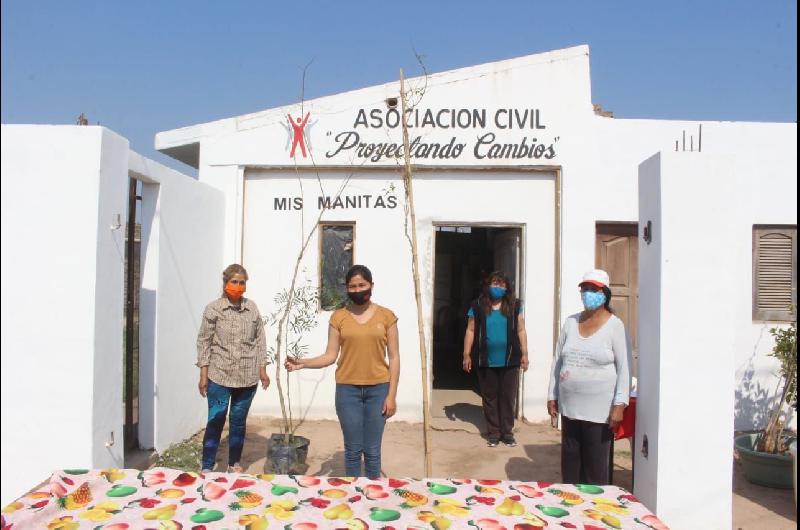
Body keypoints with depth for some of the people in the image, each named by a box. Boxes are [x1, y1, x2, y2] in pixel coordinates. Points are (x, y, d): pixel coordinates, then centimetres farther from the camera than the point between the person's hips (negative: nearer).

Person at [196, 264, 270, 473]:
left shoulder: (252, 308, 4)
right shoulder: (213, 308, -4)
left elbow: (260, 340, 8)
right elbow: (204, 342, -3)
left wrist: (262, 369, 6)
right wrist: (203, 375, -6)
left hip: (247, 377, 3)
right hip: (219, 376, -2)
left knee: (239, 422, 12)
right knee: (215, 422, 1)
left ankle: (234, 464, 26)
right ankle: (207, 468, 12)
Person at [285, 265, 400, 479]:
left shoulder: (386, 316, 0)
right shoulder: (339, 317, 2)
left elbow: (394, 357, 0)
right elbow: (331, 355, 0)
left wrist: (392, 395, -5)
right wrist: (303, 363, -16)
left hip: (378, 389, 0)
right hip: (347, 390, 1)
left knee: (372, 450, 6)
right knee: (352, 449, 8)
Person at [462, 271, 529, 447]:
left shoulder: (514, 306, 4)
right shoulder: (478, 306, 1)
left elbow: (521, 331, 7)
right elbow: (471, 331, 2)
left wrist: (524, 354, 2)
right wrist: (467, 355, -2)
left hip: (509, 361, 1)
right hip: (486, 361, -1)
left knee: (508, 397, 6)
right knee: (490, 398, 8)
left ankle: (507, 432, 18)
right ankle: (493, 433, 19)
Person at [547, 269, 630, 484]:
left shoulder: (614, 325, -5)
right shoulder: (571, 323, 8)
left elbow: (624, 368, -7)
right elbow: (557, 361, 12)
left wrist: (619, 405, -13)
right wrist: (552, 396, 10)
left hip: (599, 409, -5)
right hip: (570, 406, 5)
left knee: (595, 464, 2)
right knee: (570, 459, 13)